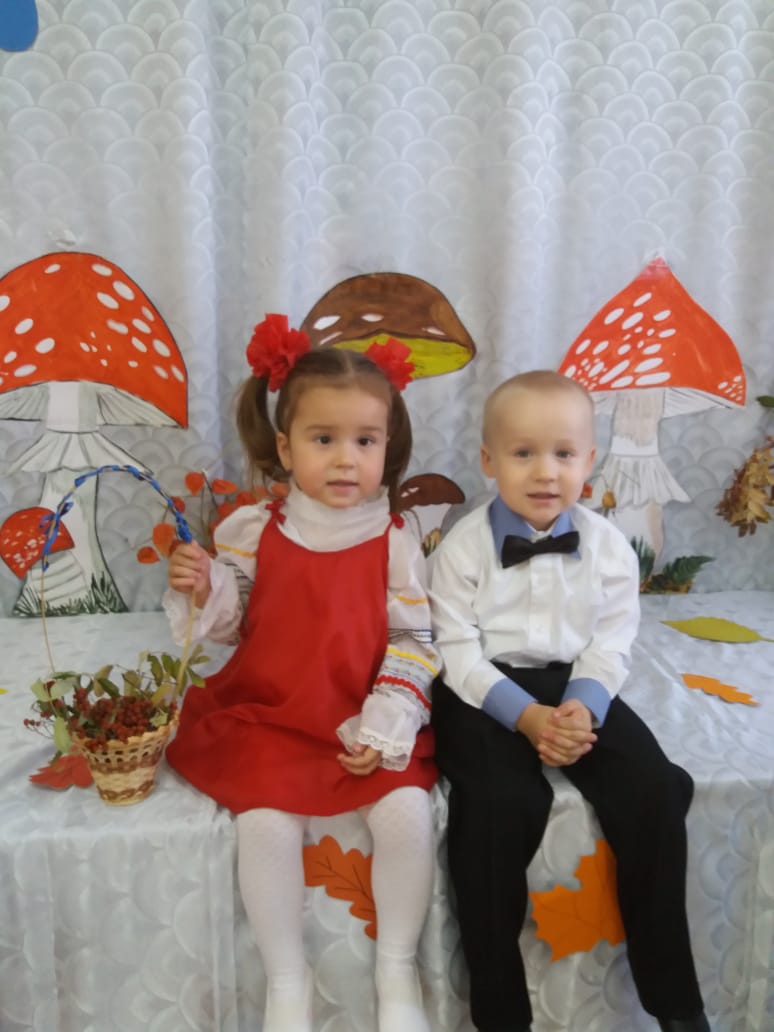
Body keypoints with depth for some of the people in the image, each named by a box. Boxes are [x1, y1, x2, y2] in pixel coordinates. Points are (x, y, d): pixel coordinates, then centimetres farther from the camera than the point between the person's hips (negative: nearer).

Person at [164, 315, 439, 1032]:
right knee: (265, 820, -20)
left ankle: (398, 970, 12)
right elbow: (230, 625, 2)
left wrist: (385, 727, -13)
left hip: (367, 722, 0)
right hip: (267, 718, 0)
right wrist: (201, 591, -19)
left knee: (406, 810, -18)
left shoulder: (393, 541, -6)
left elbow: (414, 641, -5)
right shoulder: (251, 530, -6)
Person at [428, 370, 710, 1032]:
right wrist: (527, 716, -23)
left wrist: (581, 708, -19)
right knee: (502, 804, -27)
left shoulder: (609, 547, 0)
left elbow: (609, 648, 1)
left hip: (575, 684, 3)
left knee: (652, 790, -15)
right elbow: (459, 653, -11)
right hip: (485, 691, -2)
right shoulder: (464, 545, -8)